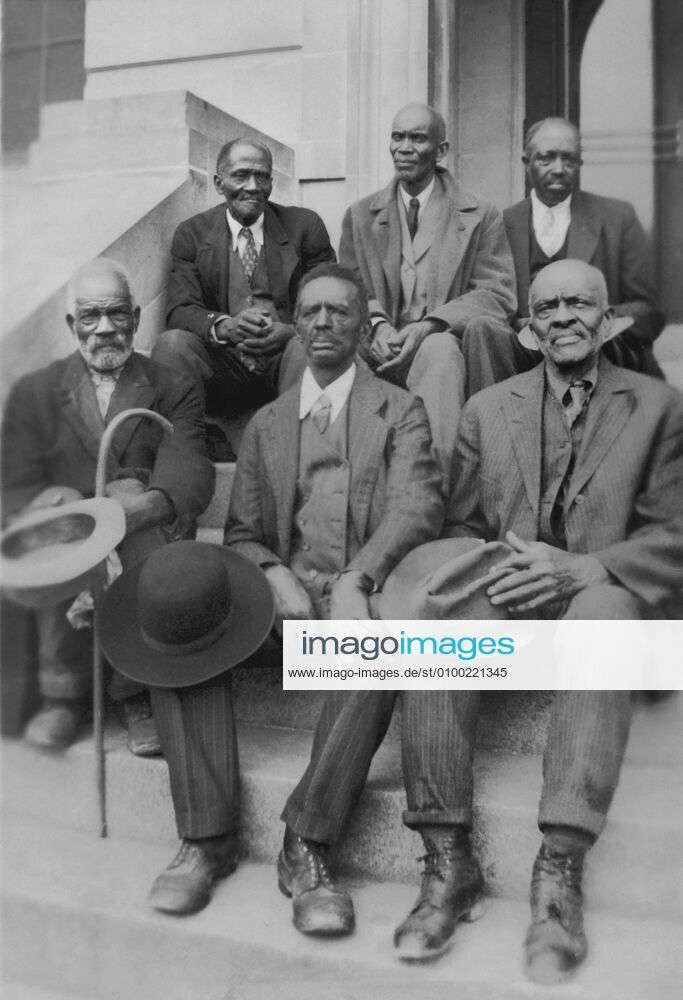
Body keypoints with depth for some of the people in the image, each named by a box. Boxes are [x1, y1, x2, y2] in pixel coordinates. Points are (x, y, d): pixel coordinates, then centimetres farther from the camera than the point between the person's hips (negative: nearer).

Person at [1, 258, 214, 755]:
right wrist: (55, 504, -21)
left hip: (146, 546, 0)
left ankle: (136, 690, -15)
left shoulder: (175, 391, 10)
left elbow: (189, 474, -8)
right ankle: (65, 689, -12)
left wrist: (144, 505, -32)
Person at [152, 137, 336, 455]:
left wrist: (291, 330, -20)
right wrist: (223, 325, -25)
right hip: (221, 365, 1)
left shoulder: (305, 226, 8)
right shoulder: (192, 234, 10)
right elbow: (179, 310, -1)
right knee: (171, 343, -26)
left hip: (284, 354, 0)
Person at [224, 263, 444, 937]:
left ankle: (306, 841, -28)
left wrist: (356, 580, -24)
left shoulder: (399, 411, 11)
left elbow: (419, 509, -6)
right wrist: (277, 577, -8)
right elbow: (240, 532, 16)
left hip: (367, 588, -2)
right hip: (289, 590, 3)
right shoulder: (266, 423, 22)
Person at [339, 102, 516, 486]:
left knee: (439, 349, -38)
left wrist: (430, 325, -17)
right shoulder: (360, 217, 19)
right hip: (382, 351, 2)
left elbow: (498, 295, 1)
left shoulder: (481, 216, 10)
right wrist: (377, 325, -13)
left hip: (447, 343, -2)